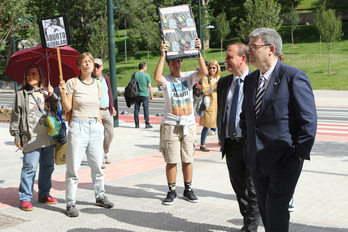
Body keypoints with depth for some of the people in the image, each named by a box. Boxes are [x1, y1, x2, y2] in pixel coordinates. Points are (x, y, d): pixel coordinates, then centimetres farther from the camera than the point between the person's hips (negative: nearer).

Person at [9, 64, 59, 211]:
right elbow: (15, 116, 4)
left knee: (48, 166, 9)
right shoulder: (21, 95, 5)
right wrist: (17, 136, -1)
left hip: (49, 137, 4)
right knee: (29, 167, -6)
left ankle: (44, 194, 23)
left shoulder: (46, 93, 16)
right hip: (31, 138, -4)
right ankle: (25, 198, 4)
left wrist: (52, 96, -1)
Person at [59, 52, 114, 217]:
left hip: (95, 127, 4)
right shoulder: (72, 83, -2)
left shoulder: (97, 84, 12)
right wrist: (63, 92, -17)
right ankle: (70, 203, 5)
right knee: (73, 167, -3)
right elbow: (67, 108, -4)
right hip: (78, 126, -4)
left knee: (97, 165, 9)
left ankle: (100, 196, 25)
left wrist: (100, 126, 13)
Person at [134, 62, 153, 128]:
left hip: (136, 95, 3)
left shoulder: (134, 75, 4)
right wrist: (151, 95, 3)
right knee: (146, 109, 2)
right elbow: (149, 86, -6)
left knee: (136, 109, 7)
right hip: (145, 95, -3)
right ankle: (147, 124, 2)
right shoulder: (146, 75, -6)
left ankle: (137, 124, 9)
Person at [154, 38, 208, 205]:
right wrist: (162, 55, -25)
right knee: (171, 160, 1)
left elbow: (204, 72, -12)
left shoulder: (189, 77, 6)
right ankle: (172, 191, 13)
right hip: (170, 125, -2)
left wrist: (198, 52, -19)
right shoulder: (166, 80, -2)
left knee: (187, 159, 9)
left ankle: (188, 190, 21)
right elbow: (157, 78, -26)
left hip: (189, 124, 2)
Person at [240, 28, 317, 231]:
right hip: (257, 160, 7)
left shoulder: (294, 77, -12)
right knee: (265, 212, 14)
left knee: (276, 212, -5)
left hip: (284, 161, -7)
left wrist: (299, 154, -13)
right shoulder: (250, 79, 10)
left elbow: (309, 120, -12)